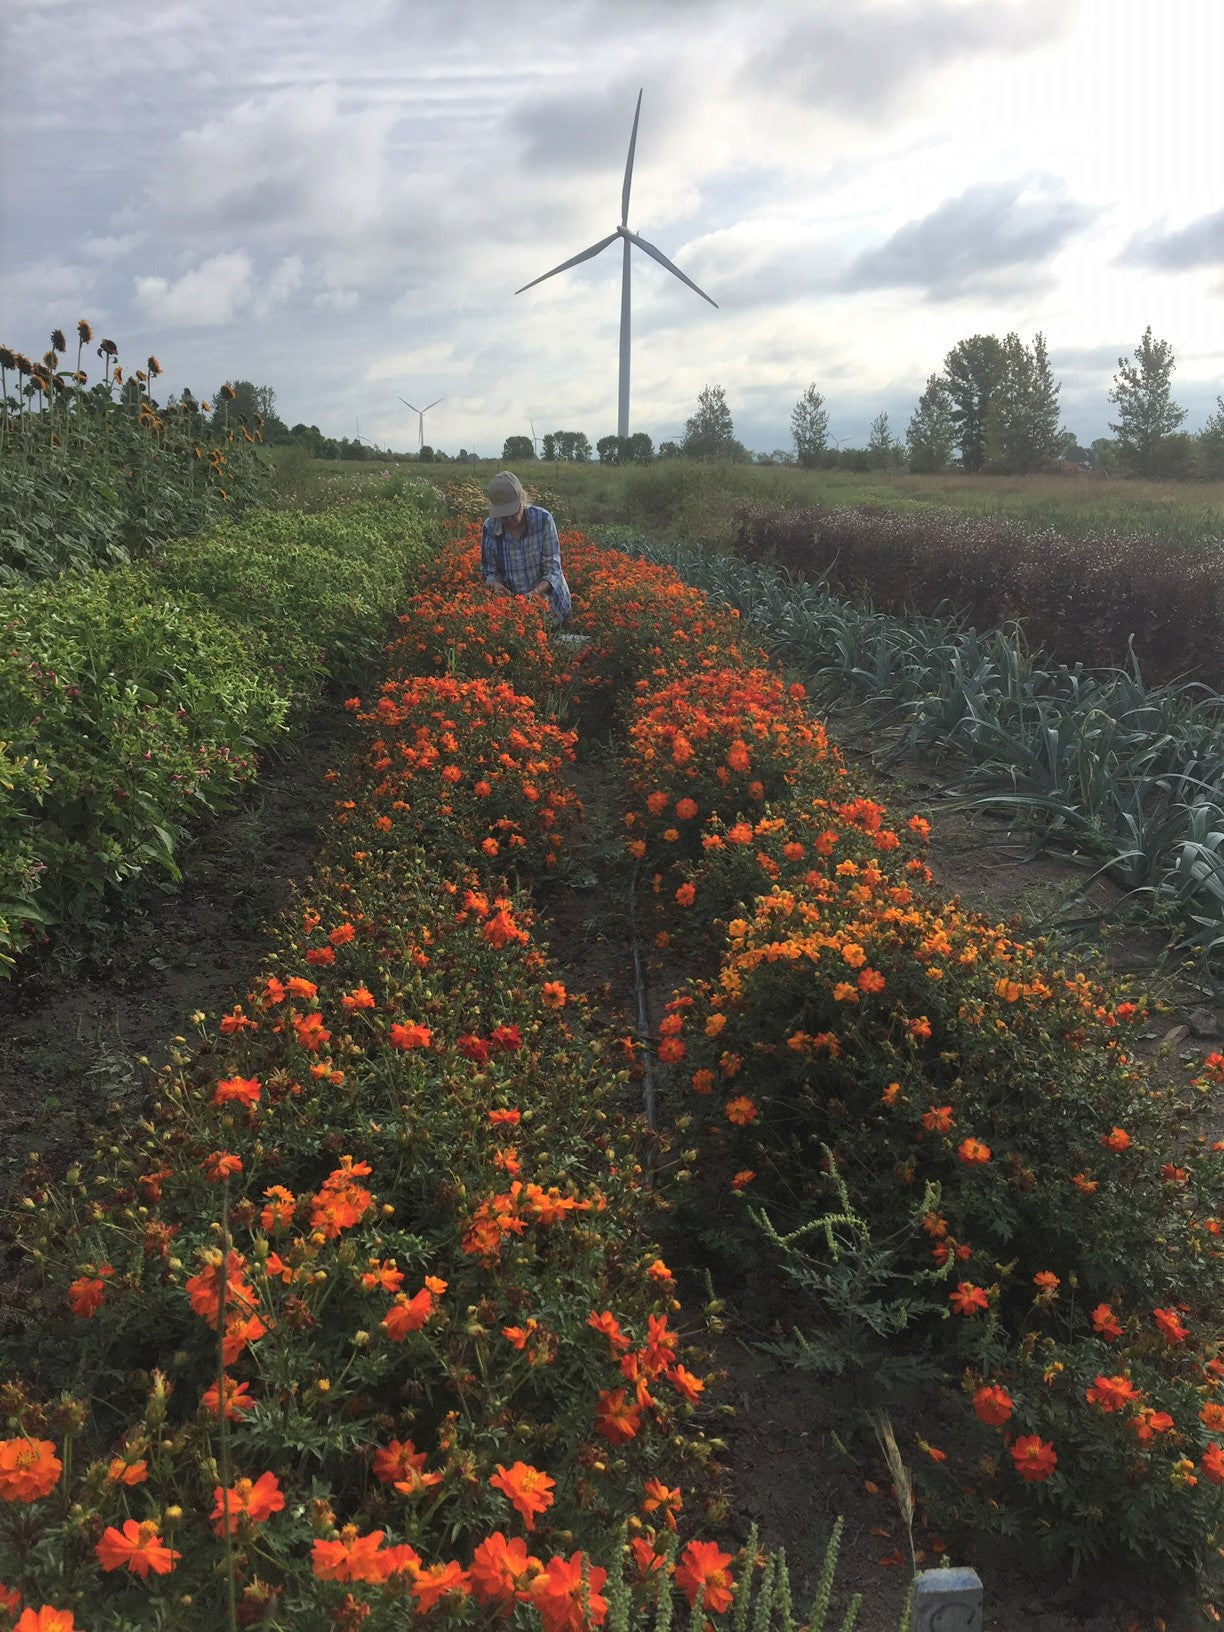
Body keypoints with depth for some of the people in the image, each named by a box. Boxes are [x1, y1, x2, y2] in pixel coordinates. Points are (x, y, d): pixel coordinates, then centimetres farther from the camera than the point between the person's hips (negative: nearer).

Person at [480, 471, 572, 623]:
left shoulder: (542, 519, -13)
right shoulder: (490, 527, -5)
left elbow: (553, 569, -12)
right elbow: (489, 571, 5)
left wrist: (535, 593, -30)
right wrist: (495, 585, -18)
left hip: (549, 603, -1)